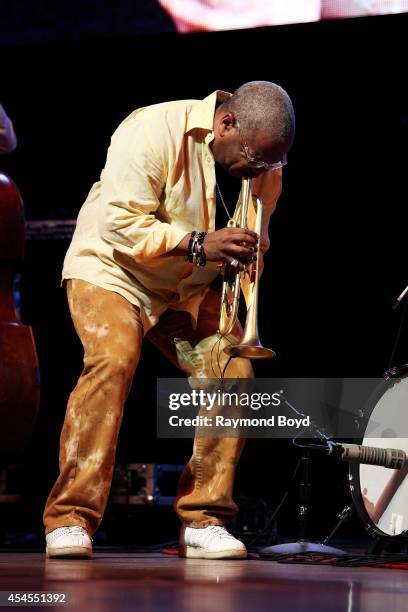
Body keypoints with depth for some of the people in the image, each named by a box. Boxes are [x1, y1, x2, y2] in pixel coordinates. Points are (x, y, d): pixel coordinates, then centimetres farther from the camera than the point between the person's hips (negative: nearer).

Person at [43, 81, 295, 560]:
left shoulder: (267, 169, -2)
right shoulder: (156, 132, -22)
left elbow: (254, 243, 14)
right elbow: (119, 224, -26)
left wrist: (244, 258, -10)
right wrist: (198, 245, -33)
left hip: (191, 290, 6)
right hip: (112, 272, -6)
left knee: (233, 371, -15)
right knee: (113, 359, -31)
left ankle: (202, 520, -3)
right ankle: (69, 518, -25)